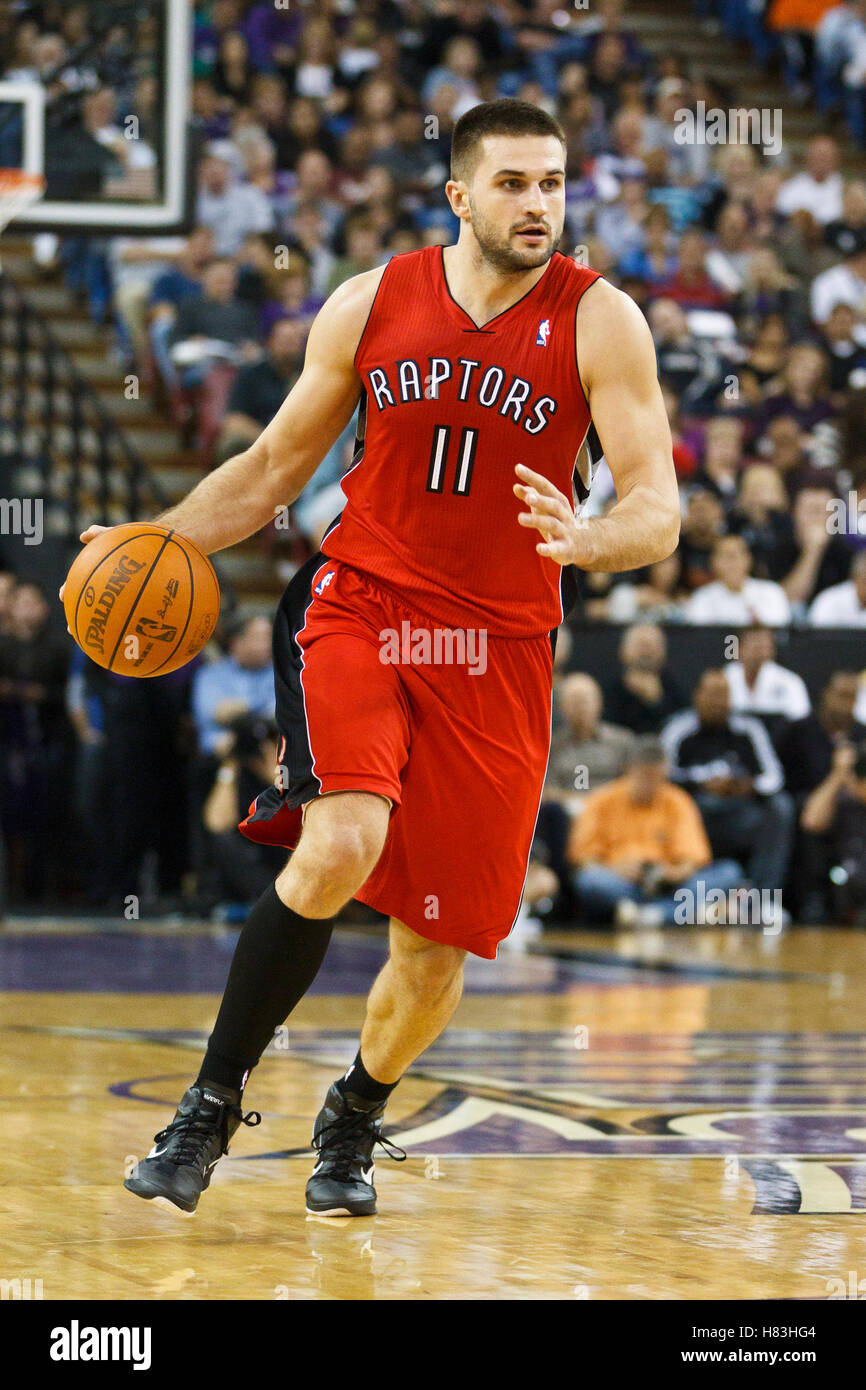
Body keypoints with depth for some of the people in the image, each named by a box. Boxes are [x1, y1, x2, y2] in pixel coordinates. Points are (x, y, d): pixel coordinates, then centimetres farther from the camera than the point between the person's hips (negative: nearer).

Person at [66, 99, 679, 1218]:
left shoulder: (599, 321, -6)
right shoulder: (371, 304, 0)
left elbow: (658, 511, -12)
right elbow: (275, 466, 12)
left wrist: (584, 540, -34)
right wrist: (159, 541, -2)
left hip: (497, 651, 0)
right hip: (357, 608, 0)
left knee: (439, 939, 3)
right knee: (342, 845, -26)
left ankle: (353, 1120, 34)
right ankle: (212, 1105, -11)